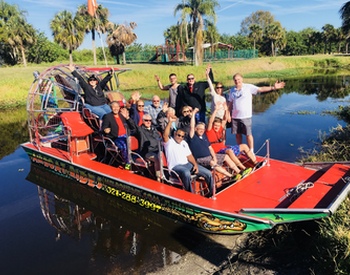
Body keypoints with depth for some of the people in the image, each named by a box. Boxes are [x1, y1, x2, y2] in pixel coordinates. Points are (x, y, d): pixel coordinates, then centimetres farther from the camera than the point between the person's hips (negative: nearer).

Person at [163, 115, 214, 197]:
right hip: (176, 166, -7)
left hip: (187, 164, 7)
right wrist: (170, 122, -32)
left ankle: (212, 193, 15)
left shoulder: (184, 143, 21)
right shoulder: (169, 142, -1)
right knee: (186, 173, -42)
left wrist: (195, 164, 2)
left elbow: (189, 155, 19)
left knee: (208, 173, -3)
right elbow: (165, 135, -24)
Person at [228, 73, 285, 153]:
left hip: (245, 116, -4)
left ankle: (251, 151, 9)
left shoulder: (249, 87, -5)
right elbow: (230, 103, 11)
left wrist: (273, 87, -22)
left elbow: (261, 89, -12)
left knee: (248, 134, -1)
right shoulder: (232, 90, 7)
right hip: (235, 116, 4)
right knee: (238, 134, 11)